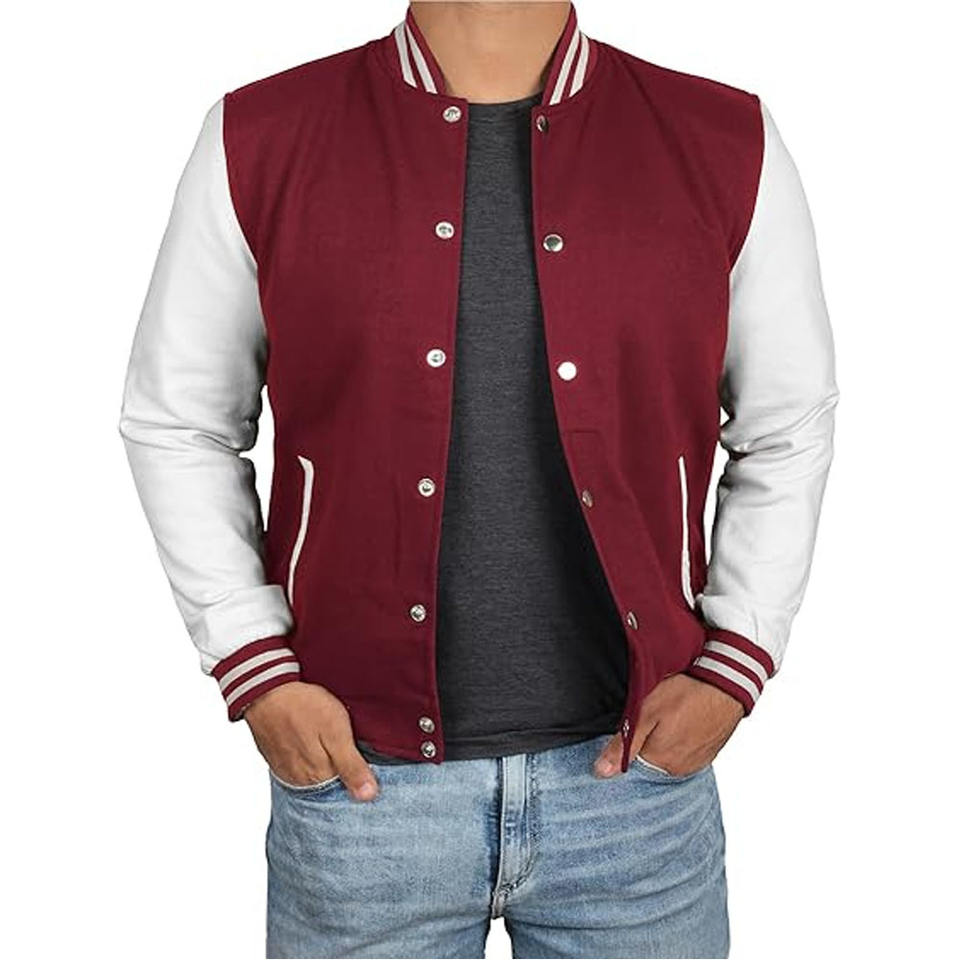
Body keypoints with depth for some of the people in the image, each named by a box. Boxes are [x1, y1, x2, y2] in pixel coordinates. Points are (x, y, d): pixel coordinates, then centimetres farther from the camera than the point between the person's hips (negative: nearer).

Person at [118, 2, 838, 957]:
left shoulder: (725, 147, -1)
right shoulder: (260, 143, -3)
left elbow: (789, 429, 7)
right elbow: (174, 422, 4)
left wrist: (731, 666, -2)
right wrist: (254, 670, -4)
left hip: (636, 768, 1)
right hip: (358, 772, 0)